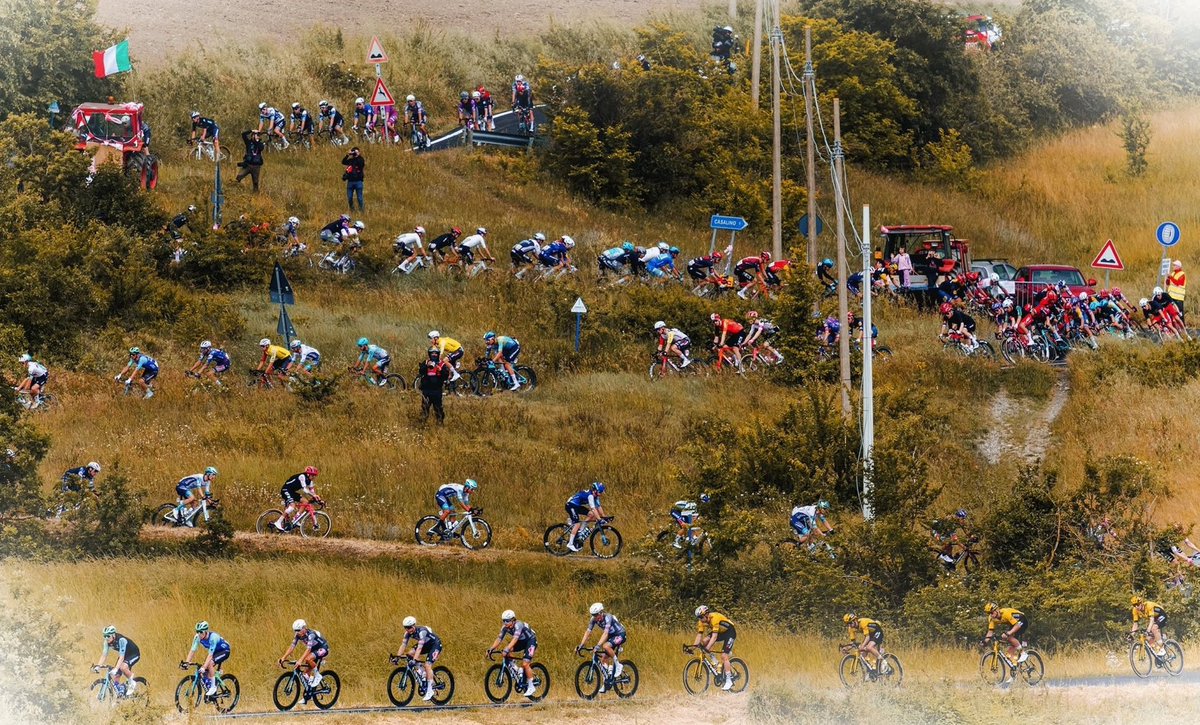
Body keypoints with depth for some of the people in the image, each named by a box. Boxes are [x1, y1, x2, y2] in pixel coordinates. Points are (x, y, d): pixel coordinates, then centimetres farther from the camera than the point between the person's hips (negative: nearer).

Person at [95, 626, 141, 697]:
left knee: (123, 667, -34)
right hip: (125, 655, 7)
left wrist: (115, 669, -47)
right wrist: (98, 666, -24)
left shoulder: (121, 640, -34)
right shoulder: (107, 642, -14)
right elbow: (104, 654, -11)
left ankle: (132, 684, -12)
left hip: (134, 654, -7)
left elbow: (121, 657, -38)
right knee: (115, 677, -7)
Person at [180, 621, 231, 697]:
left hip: (224, 651, -7)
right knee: (206, 671, -8)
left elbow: (210, 655, -40)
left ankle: (213, 687, -18)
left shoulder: (213, 637, -36)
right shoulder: (197, 637, -18)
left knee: (210, 663, -29)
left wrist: (204, 667, -48)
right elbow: (192, 650, -17)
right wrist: (186, 662, -29)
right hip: (215, 651, 7)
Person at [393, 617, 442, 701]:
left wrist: (414, 660, -49)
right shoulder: (408, 633, -12)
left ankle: (430, 691, -18)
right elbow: (403, 645, -13)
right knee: (409, 654, -10)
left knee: (427, 665, -22)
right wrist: (397, 657, -25)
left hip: (436, 644, -8)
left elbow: (419, 647, -41)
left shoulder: (421, 631, -33)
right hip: (426, 645, 8)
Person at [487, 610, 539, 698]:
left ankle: (531, 686, -7)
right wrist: (491, 649, -27)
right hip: (522, 642, 7)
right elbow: (499, 639, -14)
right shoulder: (505, 627, -11)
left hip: (531, 641, -7)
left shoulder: (518, 625, -31)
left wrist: (506, 649, -54)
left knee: (525, 664, -19)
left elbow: (515, 639, -43)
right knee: (507, 652, -17)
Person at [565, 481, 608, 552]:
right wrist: (599, 519, -34)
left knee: (591, 515, 0)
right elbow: (593, 508, -32)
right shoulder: (590, 495, -26)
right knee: (577, 523, -16)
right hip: (571, 505, -9)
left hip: (577, 506, 9)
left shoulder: (595, 496, 3)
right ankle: (570, 544, -16)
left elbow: (599, 506, 8)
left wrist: (604, 517, 3)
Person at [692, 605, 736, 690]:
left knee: (724, 656, -17)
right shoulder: (702, 621, -10)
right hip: (721, 633, 8)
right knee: (704, 641, -13)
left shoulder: (714, 618, -33)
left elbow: (714, 636, -39)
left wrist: (708, 648, -47)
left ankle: (729, 681, -14)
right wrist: (694, 646, -23)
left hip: (730, 633, -8)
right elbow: (699, 635, -10)